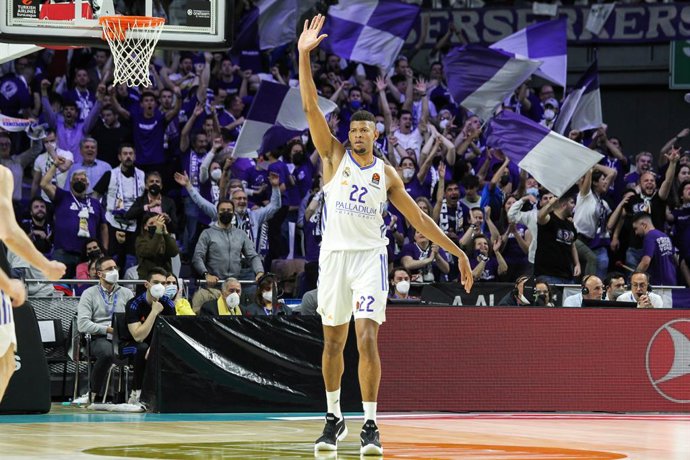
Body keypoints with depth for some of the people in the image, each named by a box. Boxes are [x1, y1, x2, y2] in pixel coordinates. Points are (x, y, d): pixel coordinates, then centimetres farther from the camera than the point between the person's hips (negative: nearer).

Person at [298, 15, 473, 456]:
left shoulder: (387, 174, 7)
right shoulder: (334, 156, 4)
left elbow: (419, 218, 12)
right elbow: (311, 107, -6)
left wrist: (457, 251, 8)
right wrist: (304, 55, -15)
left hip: (370, 257, -1)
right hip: (334, 254, 1)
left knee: (367, 339, -12)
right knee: (333, 341, 8)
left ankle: (371, 424, -10)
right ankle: (334, 419, 22)